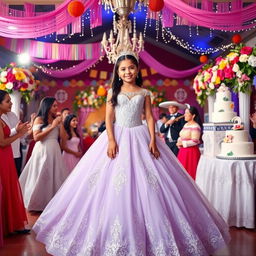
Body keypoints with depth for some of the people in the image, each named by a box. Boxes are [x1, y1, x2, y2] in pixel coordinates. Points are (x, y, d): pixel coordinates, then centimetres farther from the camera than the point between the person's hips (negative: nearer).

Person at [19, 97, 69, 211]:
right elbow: (36, 137, -17)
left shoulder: (55, 119, 11)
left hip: (54, 151, 6)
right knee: (41, 178, 1)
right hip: (43, 151, -6)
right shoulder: (39, 119, -4)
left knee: (55, 176, 9)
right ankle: (37, 203, 15)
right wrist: (52, 126, -17)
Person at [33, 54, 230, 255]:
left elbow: (150, 117, 4)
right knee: (113, 184, -2)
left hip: (139, 138, 0)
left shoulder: (144, 93, 9)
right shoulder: (113, 92, 7)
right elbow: (109, 118, 1)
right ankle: (115, 238, 9)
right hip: (117, 137, 0)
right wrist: (111, 140, -12)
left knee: (144, 185, -1)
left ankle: (148, 234, 11)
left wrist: (153, 140, -8)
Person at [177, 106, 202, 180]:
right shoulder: (186, 125, 14)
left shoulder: (195, 126, -13)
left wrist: (182, 143, -14)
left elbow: (195, 141, -19)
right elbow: (181, 137, 20)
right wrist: (179, 142, 0)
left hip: (191, 152, -8)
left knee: (190, 172, -4)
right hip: (183, 152, 8)